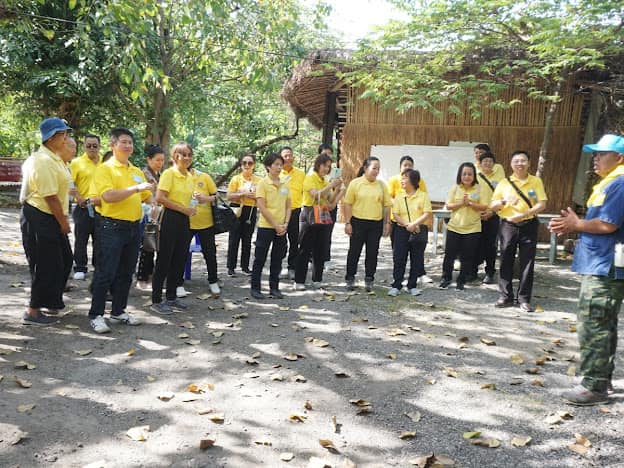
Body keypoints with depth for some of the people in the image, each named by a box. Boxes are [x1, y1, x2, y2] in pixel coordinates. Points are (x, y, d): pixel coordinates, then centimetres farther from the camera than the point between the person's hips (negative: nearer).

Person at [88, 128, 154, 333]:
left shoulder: (137, 171, 14)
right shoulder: (105, 168, -6)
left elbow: (146, 196, 24)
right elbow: (108, 196, -21)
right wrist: (136, 188, -22)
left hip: (133, 227, 7)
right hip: (111, 226, -7)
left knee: (126, 273, 13)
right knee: (106, 272, -4)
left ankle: (118, 312, 24)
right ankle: (96, 315, 5)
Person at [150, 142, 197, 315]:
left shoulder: (190, 176, 12)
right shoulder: (169, 173, -10)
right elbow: (160, 198, -18)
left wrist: (192, 207, 5)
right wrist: (183, 209, -17)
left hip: (185, 220, 8)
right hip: (171, 219, -8)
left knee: (179, 260, 13)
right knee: (164, 260, -2)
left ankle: (171, 297, 25)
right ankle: (156, 301, 7)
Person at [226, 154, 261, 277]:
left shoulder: (258, 180, 7)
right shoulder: (236, 179, 0)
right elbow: (229, 196, -5)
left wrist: (256, 196, -8)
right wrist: (242, 194, -17)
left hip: (251, 211, 2)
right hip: (237, 210, -2)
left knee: (247, 240, 8)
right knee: (234, 239, -1)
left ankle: (245, 266, 18)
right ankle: (231, 267, 6)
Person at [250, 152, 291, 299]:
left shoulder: (284, 185, 10)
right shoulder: (263, 183, -7)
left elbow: (288, 207, 12)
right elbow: (262, 207, -12)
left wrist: (285, 224, -3)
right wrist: (276, 225, -14)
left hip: (281, 228, 5)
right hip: (266, 226, -5)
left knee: (277, 259, 9)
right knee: (260, 259, 2)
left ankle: (274, 288, 19)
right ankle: (255, 288, 10)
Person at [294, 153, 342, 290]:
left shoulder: (326, 182, 12)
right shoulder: (310, 178, -4)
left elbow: (330, 201, 7)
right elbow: (316, 195, -19)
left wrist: (336, 189, -6)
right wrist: (331, 185, -19)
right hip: (309, 216, -6)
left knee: (320, 250, 7)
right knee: (305, 250, -3)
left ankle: (317, 280, 17)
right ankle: (299, 281, 2)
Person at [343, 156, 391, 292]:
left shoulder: (382, 185, 6)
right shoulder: (355, 183, -3)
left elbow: (386, 205, 9)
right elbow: (347, 204, -4)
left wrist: (387, 223, 4)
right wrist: (347, 223, -8)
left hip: (376, 224, 2)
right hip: (358, 222, -2)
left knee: (372, 253, 7)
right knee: (354, 251, 6)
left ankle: (369, 280, 18)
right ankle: (350, 278, 18)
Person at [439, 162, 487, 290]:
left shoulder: (479, 189, -2)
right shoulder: (455, 188, 2)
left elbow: (484, 206, -6)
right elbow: (448, 206, -1)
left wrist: (470, 203, -18)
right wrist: (461, 203, -15)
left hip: (472, 228, -1)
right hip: (454, 227, 1)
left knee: (467, 257, 5)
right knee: (449, 254, 5)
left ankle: (461, 281, 18)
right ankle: (446, 279, 20)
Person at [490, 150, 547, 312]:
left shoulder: (536, 181, 3)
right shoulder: (504, 183, 5)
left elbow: (542, 204, -5)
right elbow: (492, 206, 4)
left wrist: (523, 214, -18)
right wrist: (504, 200, -16)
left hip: (528, 226, -1)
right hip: (508, 226, 1)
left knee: (527, 263, 2)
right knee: (506, 262, 3)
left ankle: (524, 299, 9)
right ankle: (506, 297, 12)